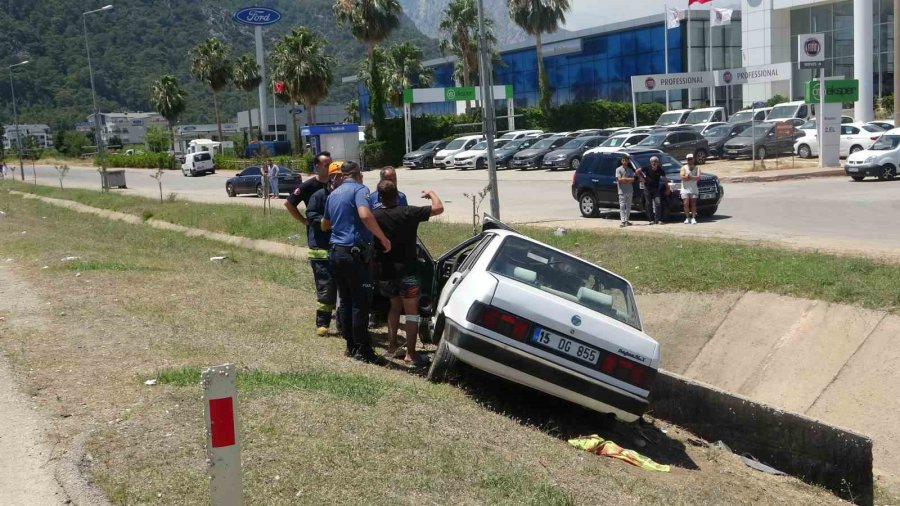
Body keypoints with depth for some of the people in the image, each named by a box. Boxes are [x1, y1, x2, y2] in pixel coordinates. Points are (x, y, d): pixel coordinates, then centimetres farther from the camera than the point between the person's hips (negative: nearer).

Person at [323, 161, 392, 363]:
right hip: (354, 252, -8)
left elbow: (325, 225, 28)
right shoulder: (359, 189, -7)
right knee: (360, 302, -4)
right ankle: (363, 349, -1)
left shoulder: (333, 194, 17)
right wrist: (383, 238, -20)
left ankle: (351, 345, 19)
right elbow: (365, 215, -26)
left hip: (336, 251, 8)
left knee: (345, 301, 13)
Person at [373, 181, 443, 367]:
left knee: (395, 306, 24)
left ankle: (392, 346, 25)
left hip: (385, 271, 5)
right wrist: (431, 193, 5)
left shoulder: (375, 216, -2)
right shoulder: (408, 213, -13)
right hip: (406, 270, -5)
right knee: (411, 312, 1)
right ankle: (411, 354, -3)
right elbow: (438, 208, -13)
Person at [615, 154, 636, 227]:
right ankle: (623, 221, -16)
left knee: (628, 206, 9)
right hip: (622, 191, -5)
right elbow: (619, 179, -13)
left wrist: (624, 179, -12)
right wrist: (628, 179, -7)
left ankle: (626, 220, 17)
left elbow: (632, 179, 0)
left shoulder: (630, 170, 12)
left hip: (630, 191, 5)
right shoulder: (618, 169, -1)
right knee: (622, 206, -10)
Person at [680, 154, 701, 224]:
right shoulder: (684, 168, 3)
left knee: (693, 204, -3)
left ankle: (693, 218, -2)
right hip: (685, 189, -1)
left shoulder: (697, 168, 6)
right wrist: (693, 178, -9)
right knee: (686, 204, -6)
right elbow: (682, 177, -12)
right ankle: (687, 218, 3)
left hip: (693, 189, 1)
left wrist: (688, 177, -16)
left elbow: (698, 177, -10)